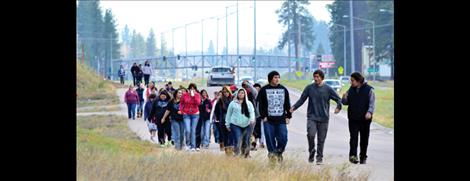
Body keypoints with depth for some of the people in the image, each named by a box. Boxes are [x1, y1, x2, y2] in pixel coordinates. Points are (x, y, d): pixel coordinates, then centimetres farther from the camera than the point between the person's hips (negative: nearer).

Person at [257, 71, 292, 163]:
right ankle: (272, 154, 10)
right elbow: (260, 104, 1)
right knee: (270, 139, -2)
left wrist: (288, 116, 9)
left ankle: (279, 152, 16)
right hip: (268, 120, -2)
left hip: (281, 120, 2)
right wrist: (263, 116, -7)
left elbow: (287, 104, 15)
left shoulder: (284, 90, 11)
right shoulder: (264, 90, 2)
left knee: (283, 138, -5)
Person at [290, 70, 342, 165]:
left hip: (323, 118, 0)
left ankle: (319, 157, 16)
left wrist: (338, 107, -17)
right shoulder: (309, 88, 2)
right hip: (311, 117, 0)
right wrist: (294, 107, -7)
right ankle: (311, 151, 4)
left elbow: (338, 99, 3)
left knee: (321, 139, 4)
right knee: (311, 134, -19)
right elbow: (302, 99, 8)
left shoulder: (328, 89, 0)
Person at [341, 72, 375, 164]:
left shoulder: (369, 90, -3)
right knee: (353, 137, -10)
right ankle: (353, 155, -18)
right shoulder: (351, 90, 9)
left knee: (364, 139, 7)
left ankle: (363, 157, 19)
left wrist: (370, 112, -26)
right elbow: (346, 102, 15)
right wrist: (344, 98, -9)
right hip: (353, 119, 2)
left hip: (365, 119, -2)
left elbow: (372, 103, -9)